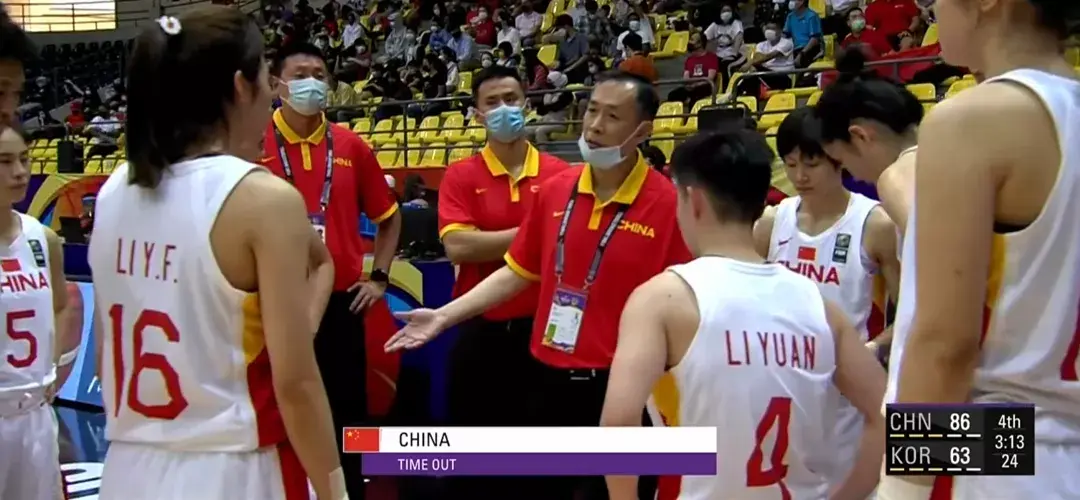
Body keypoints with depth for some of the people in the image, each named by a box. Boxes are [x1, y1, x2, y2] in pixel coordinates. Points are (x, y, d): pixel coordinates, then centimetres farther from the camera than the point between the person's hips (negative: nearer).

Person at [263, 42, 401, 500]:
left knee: (347, 412, 11)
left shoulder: (351, 146, 5)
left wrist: (379, 277, 8)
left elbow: (388, 216, 16)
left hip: (341, 303, 3)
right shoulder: (254, 145, -4)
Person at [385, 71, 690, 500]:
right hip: (549, 379, 5)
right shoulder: (555, 190, 4)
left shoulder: (666, 203, -12)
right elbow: (517, 273, 11)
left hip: (620, 389, -5)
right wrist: (444, 316, 6)